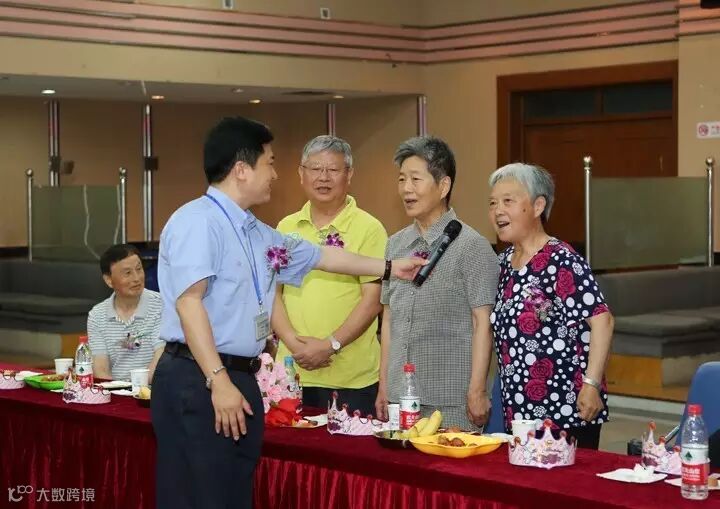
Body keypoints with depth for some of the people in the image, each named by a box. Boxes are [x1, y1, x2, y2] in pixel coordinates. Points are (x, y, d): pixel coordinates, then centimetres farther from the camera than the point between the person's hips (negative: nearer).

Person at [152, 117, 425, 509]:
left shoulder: (257, 233, 17)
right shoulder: (197, 221, -12)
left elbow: (320, 255, 30)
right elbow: (188, 303, -20)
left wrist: (389, 268, 35)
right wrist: (218, 381, -24)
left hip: (241, 379, 9)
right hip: (199, 381, -9)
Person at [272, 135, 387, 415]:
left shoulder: (368, 229, -3)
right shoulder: (286, 228, 11)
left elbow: (372, 299, -8)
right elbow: (273, 292, 9)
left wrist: (330, 345, -15)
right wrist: (292, 341, -7)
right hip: (292, 373, 4)